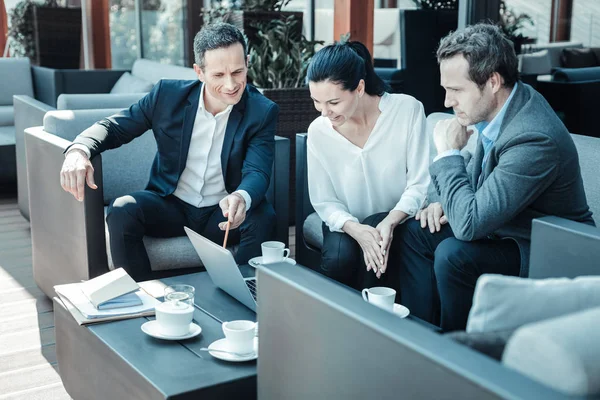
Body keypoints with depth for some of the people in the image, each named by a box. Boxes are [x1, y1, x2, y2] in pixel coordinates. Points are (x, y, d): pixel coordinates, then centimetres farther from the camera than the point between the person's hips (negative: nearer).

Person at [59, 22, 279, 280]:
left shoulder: (262, 112, -10)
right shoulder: (168, 94, -7)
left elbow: (257, 173, -20)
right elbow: (115, 126, 1)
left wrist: (241, 198, -47)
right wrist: (78, 151, -23)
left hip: (222, 212, -1)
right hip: (171, 205, 1)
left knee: (263, 218, -31)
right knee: (122, 211, -27)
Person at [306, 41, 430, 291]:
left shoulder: (407, 109, -15)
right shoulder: (319, 131, -10)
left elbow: (420, 183, -12)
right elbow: (324, 201, -5)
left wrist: (389, 222, -30)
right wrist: (354, 228, -25)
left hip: (398, 222, -1)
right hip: (348, 226, 1)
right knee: (338, 258, -29)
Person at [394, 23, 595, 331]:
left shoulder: (534, 139, -33)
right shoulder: (502, 105, -5)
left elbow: (470, 223, -34)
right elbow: (478, 171, 15)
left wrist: (448, 152, -24)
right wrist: (444, 200, -4)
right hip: (506, 227, 9)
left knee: (453, 254, -29)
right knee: (415, 232, 0)